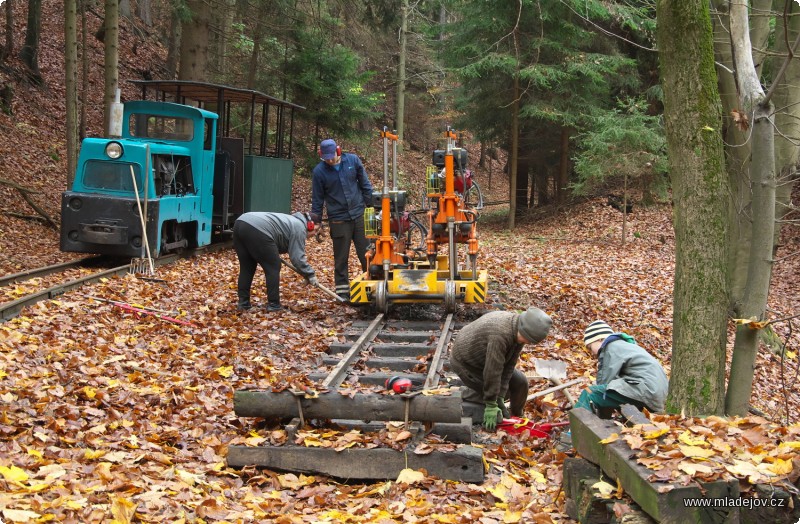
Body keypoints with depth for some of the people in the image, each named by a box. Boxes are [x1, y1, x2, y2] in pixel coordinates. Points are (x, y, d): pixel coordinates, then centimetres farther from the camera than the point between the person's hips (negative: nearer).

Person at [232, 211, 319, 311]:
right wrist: (310, 275, 8)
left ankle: (243, 302, 22)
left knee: (246, 267, 21)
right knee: (273, 267, 6)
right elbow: (297, 257, 1)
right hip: (256, 230, -9)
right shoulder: (299, 228, 8)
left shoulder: (291, 221, 35)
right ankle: (273, 305, 10)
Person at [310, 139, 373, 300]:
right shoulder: (319, 171, -7)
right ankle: (342, 290, 13)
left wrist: (370, 204, 6)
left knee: (366, 253, 7)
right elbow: (317, 199, 0)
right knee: (341, 257, 5)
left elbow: (364, 183, 7)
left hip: (359, 214, 2)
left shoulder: (353, 160, -3)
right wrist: (316, 221, 0)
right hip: (338, 219, -1)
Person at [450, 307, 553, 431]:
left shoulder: (519, 332, -14)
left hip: (484, 359, 8)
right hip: (465, 363, -8)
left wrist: (500, 397, -17)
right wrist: (491, 405, -30)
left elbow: (509, 365, -13)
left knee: (520, 382, 0)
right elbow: (492, 371, -37)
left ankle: (517, 417, 23)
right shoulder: (500, 336, -42)